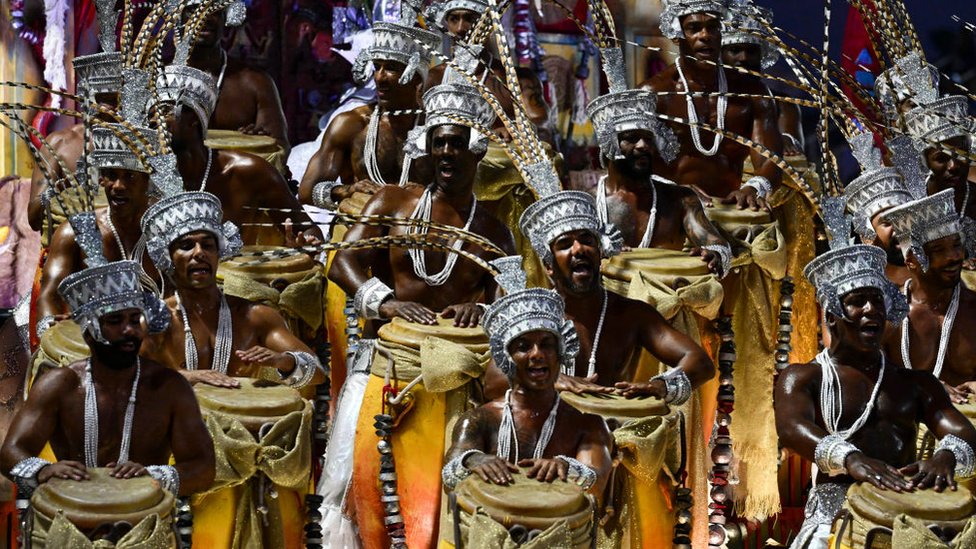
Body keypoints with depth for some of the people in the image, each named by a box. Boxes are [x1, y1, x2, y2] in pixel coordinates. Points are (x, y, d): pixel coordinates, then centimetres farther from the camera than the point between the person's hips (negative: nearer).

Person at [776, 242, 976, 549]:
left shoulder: (917, 383, 19)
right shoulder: (803, 378, 9)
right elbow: (791, 428, -11)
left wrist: (947, 457, -20)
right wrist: (851, 458, -30)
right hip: (837, 504, -3)